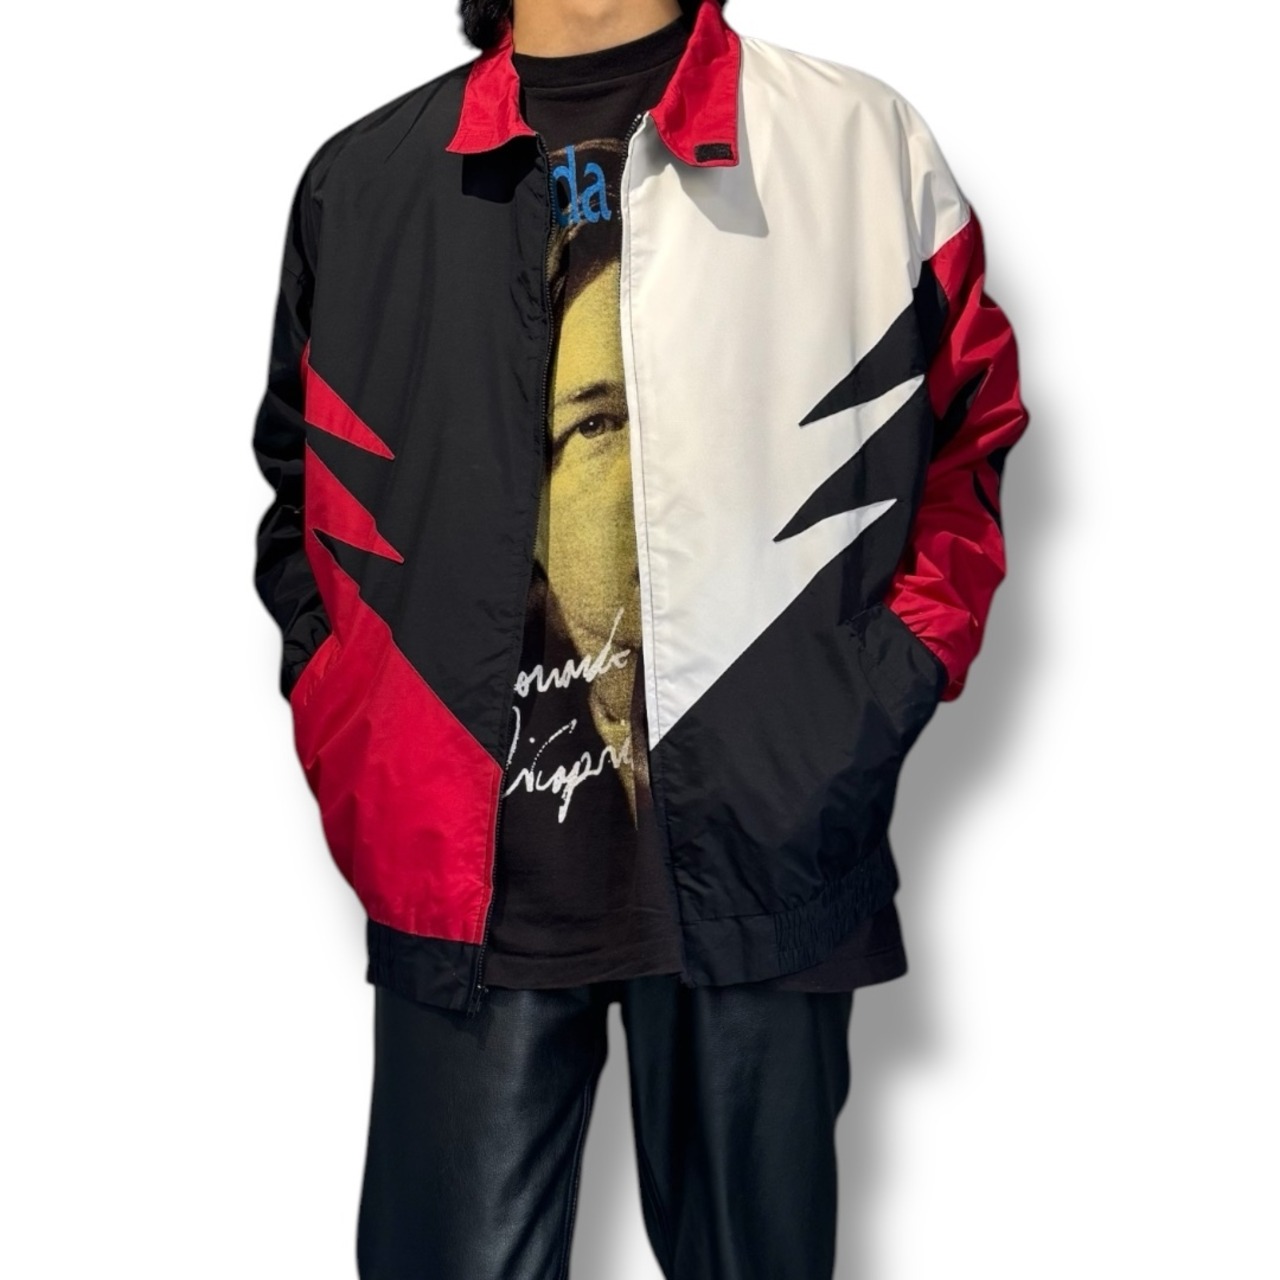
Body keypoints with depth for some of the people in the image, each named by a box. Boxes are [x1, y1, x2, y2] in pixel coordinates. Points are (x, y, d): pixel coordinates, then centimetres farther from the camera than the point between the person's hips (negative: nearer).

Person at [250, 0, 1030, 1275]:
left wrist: (879, 709, -3)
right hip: (475, 870, 1)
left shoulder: (862, 141, 3)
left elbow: (971, 437, 8)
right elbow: (299, 489, 16)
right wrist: (355, 743, 4)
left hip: (758, 850, 0)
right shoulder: (362, 178, 7)